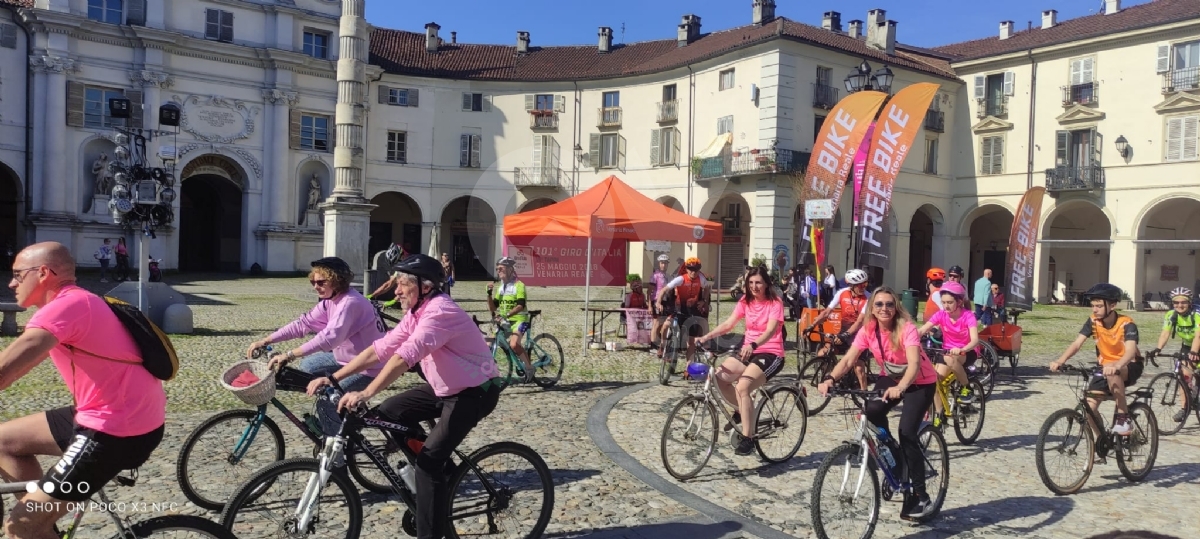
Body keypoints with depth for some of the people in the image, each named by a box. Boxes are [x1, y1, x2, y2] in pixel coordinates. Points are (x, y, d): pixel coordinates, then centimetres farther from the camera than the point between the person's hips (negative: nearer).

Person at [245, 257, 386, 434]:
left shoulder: (350, 302, -26)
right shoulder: (329, 301, 3)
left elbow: (330, 337, -38)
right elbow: (303, 323, 2)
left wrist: (289, 355, -40)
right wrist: (265, 341, -5)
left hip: (369, 366, -10)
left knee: (327, 400, -17)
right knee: (307, 365, 14)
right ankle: (326, 423, 24)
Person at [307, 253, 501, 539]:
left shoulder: (440, 312, -26)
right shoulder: (416, 314, 3)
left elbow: (405, 356, -38)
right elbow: (380, 348, 0)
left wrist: (365, 394, -44)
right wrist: (333, 378, -6)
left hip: (475, 392, -9)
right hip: (445, 388, 9)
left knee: (429, 460, -14)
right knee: (390, 411, 4)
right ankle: (440, 472, 17)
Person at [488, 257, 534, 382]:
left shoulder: (519, 285, -8)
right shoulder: (500, 287, 13)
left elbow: (520, 305, -22)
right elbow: (492, 308, 8)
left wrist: (506, 315, -35)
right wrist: (489, 293, -7)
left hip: (519, 320, -7)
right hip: (504, 321, 7)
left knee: (514, 344, -31)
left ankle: (529, 367, -12)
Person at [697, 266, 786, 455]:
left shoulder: (775, 303, -9)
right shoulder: (745, 301, 7)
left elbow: (770, 330, -25)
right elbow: (728, 324, -3)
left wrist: (753, 345, -44)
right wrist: (706, 336, -19)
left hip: (770, 354, -6)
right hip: (749, 351, 6)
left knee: (743, 387, -29)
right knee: (719, 376, -19)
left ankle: (747, 438, -19)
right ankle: (741, 411, 7)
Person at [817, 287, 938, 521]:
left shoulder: (906, 328, -28)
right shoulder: (868, 330, -14)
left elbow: (914, 363, -41)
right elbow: (848, 359, -21)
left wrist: (900, 388, -59)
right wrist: (830, 379, -40)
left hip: (920, 382, -5)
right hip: (890, 378, 5)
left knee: (907, 433, -17)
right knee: (872, 411, -24)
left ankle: (920, 496, -3)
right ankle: (896, 463, 2)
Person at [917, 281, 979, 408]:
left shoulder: (968, 316, -19)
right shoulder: (941, 314, -10)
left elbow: (975, 340, -32)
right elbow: (921, 331, -20)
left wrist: (961, 350, -53)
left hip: (967, 352, -4)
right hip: (947, 351, 4)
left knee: (950, 359, -37)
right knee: (936, 379, -17)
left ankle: (966, 388, -14)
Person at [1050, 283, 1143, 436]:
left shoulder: (1127, 324, -23)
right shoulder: (1093, 322, -11)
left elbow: (1130, 351, -39)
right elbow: (1076, 343, -20)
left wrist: (1115, 366, -61)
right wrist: (1060, 361, -39)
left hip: (1129, 367, -4)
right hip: (1104, 366, 4)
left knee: (1114, 374, -41)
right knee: (1089, 407, -11)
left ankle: (1123, 416, -25)